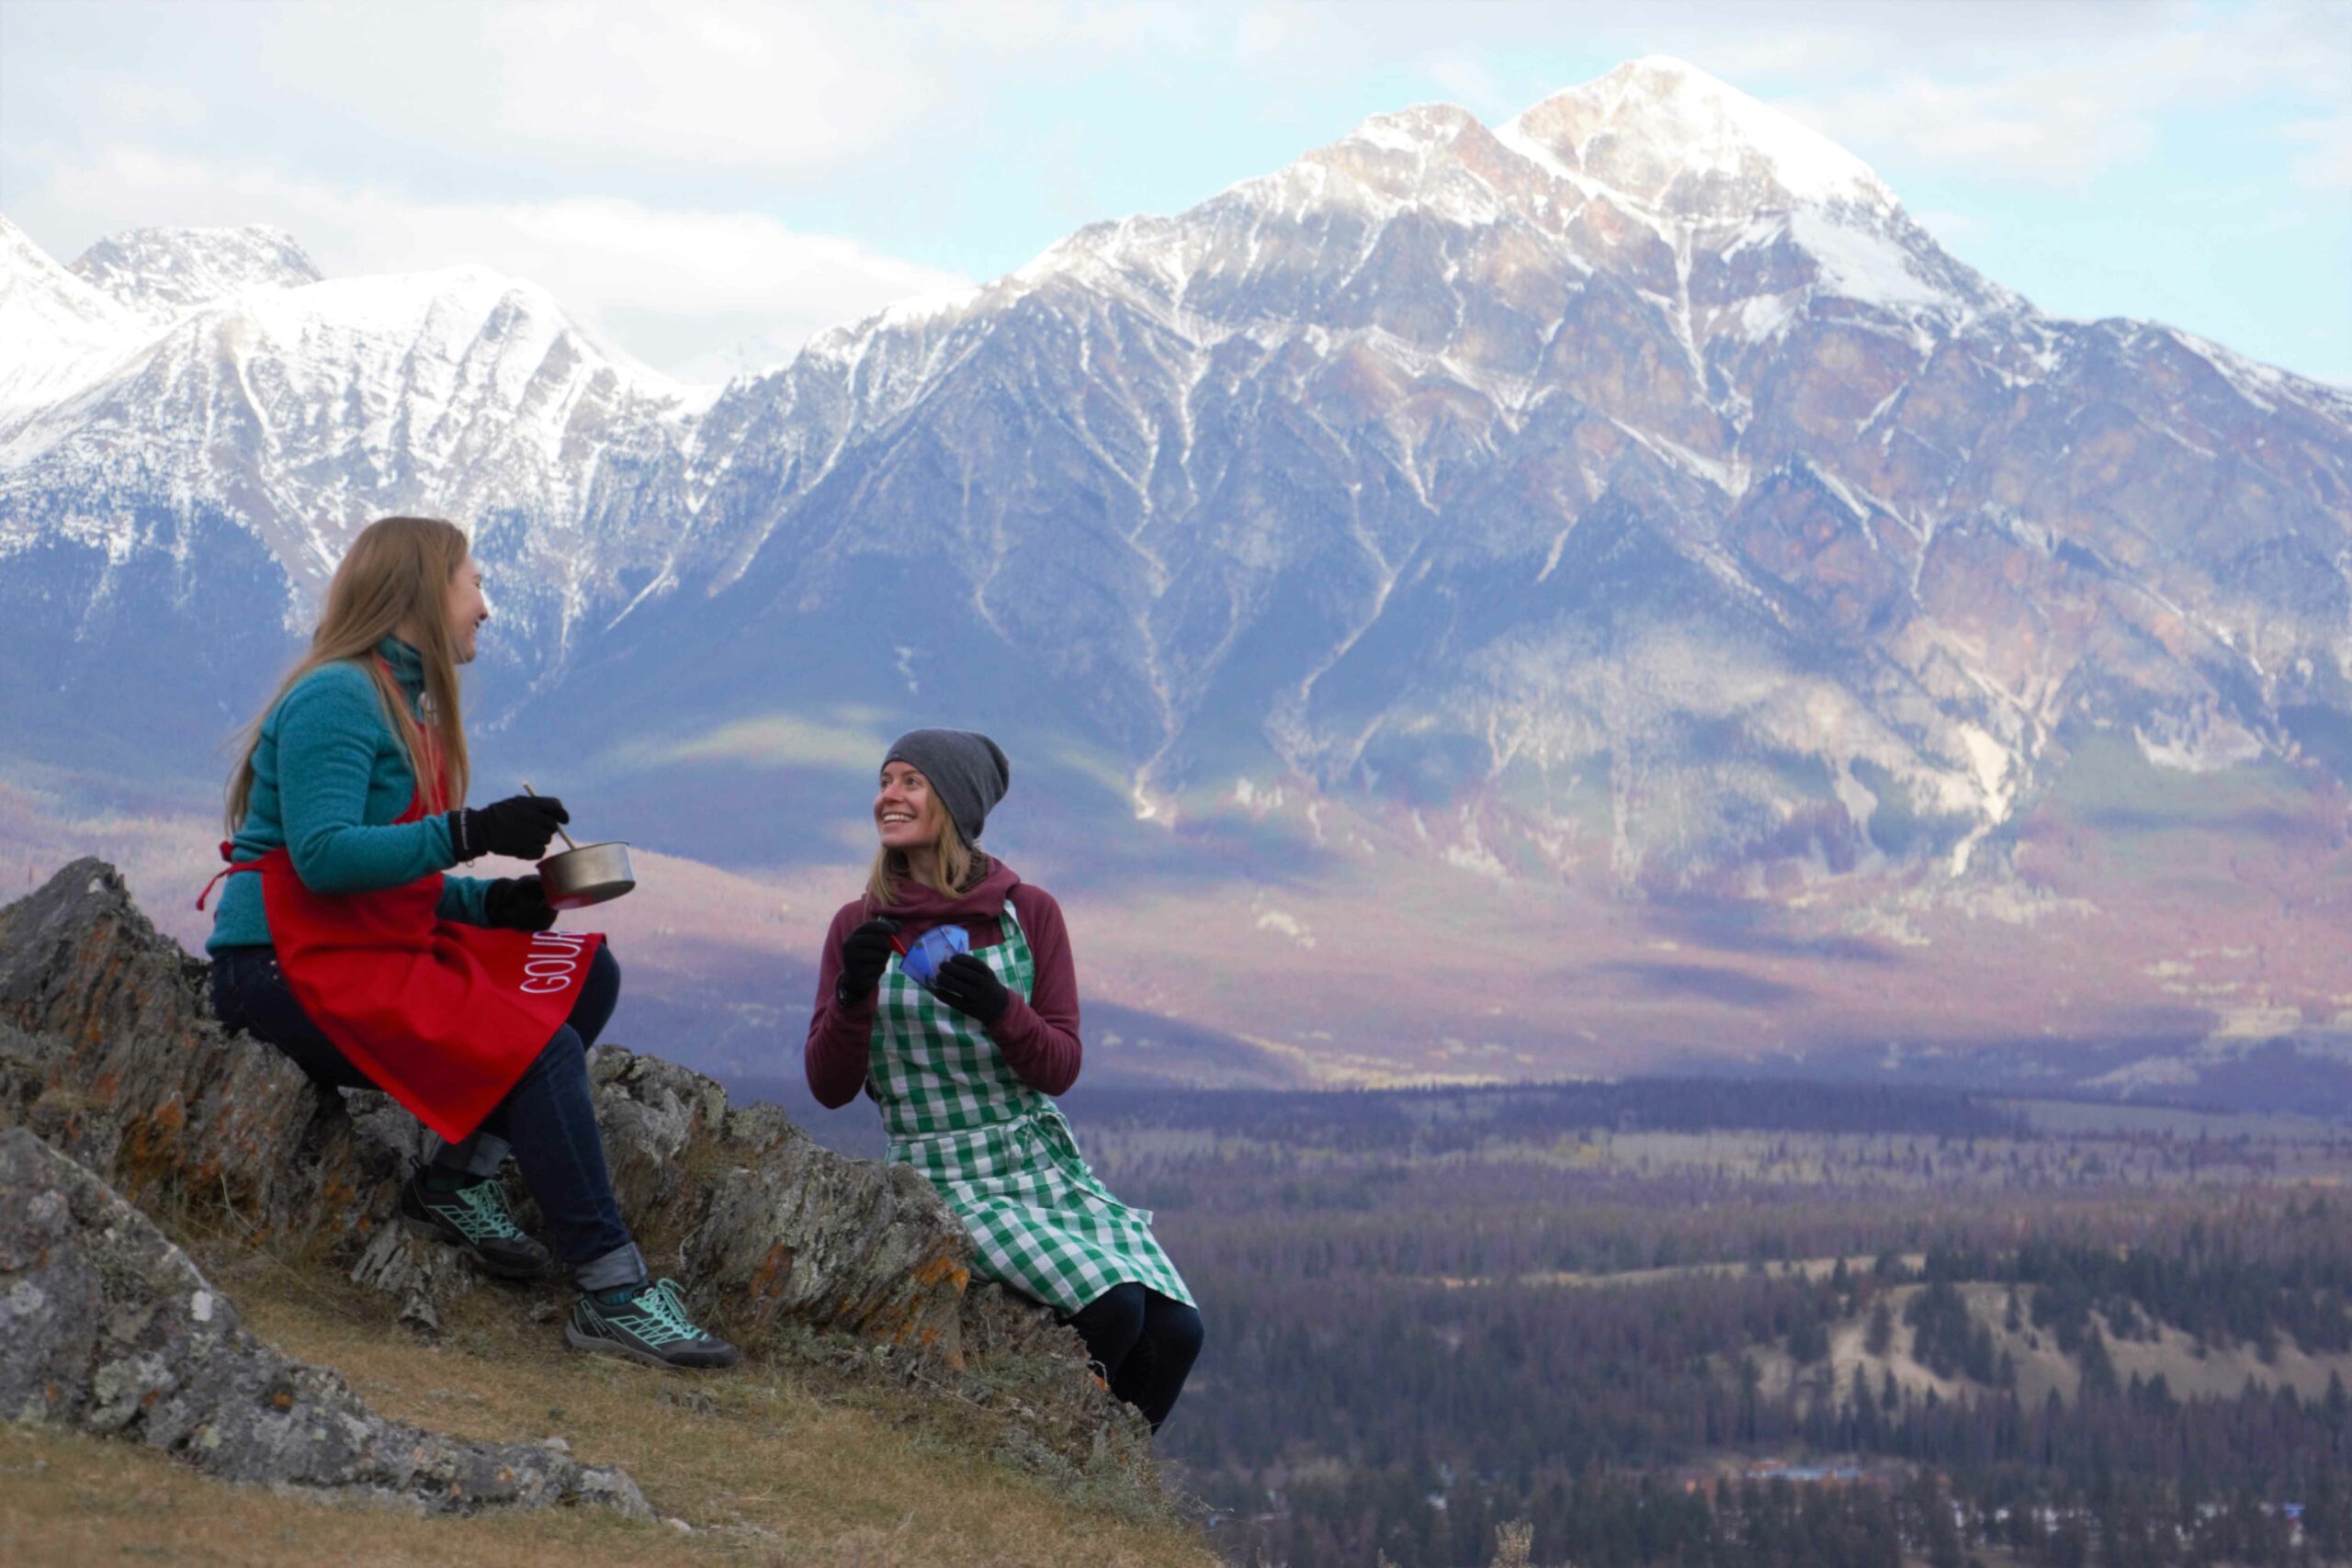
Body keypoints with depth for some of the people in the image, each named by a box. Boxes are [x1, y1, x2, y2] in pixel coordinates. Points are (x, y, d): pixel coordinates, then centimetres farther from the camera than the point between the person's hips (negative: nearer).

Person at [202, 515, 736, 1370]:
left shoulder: (402, 701, 18)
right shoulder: (337, 698, -13)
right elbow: (322, 856, -25)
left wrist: (495, 901, 3)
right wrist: (467, 834, -28)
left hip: (375, 951, 10)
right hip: (292, 969, -10)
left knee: (585, 974, 4)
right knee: (540, 1049, -22)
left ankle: (459, 1180, -6)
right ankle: (613, 1294, -21)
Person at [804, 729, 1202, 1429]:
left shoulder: (1029, 912, 4)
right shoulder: (861, 925, 1)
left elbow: (1060, 1069, 0)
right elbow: (829, 1087, 0)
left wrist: (1001, 1011, -20)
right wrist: (852, 996, -19)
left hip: (1049, 1167, 3)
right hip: (949, 1181, -3)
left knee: (1175, 1328, -16)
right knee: (1110, 1306, -26)